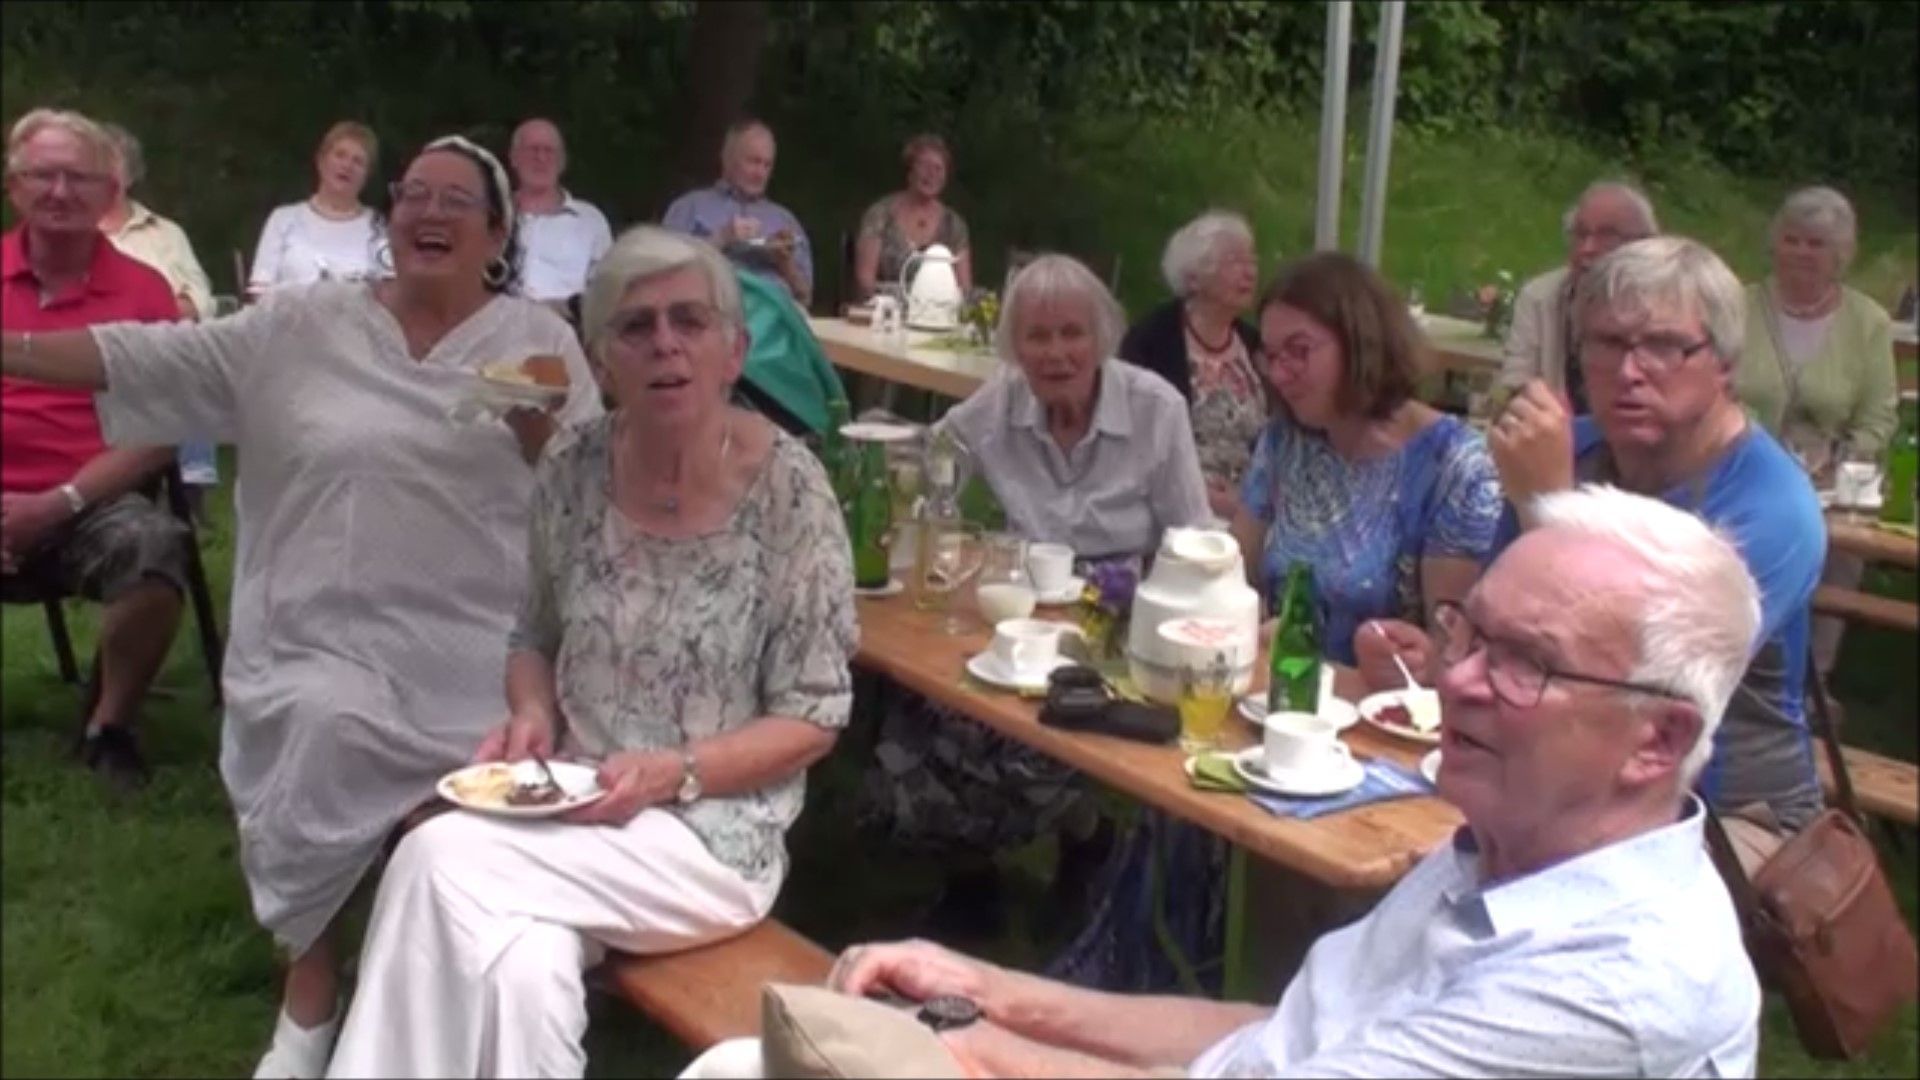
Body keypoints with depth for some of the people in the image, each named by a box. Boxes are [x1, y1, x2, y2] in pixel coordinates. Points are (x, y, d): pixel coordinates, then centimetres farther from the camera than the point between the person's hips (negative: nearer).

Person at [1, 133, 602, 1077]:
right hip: (328, 633, 1)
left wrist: (540, 425, -19)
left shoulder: (537, 339, 5)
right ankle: (310, 993, -3)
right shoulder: (303, 324, 9)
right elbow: (153, 357, 4)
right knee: (329, 726, -27)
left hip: (469, 644, -1)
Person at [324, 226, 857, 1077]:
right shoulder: (575, 472, -2)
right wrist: (532, 715, -8)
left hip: (714, 832, -3)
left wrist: (676, 773, -20)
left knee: (442, 862, -25)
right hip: (573, 811, 3)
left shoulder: (786, 490, -13)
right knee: (521, 973, -29)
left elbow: (815, 717, -8)